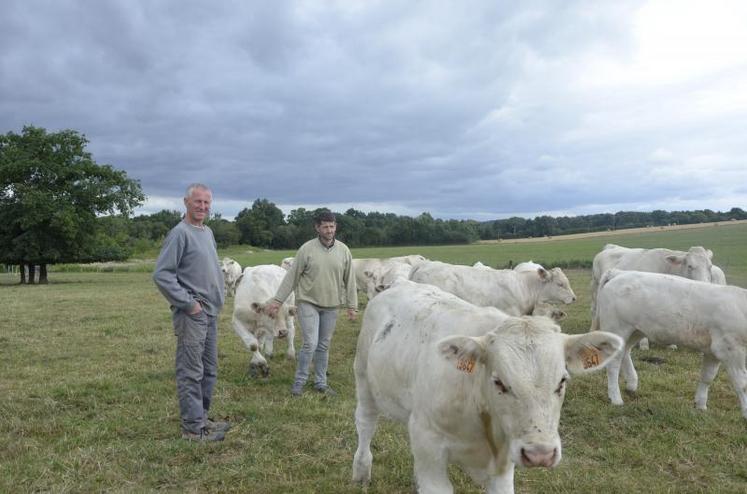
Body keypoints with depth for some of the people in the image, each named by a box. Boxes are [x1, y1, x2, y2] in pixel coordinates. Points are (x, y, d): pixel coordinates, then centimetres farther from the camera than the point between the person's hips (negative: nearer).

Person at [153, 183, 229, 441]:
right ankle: (193, 427, 6)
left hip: (211, 313, 9)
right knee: (191, 372, -2)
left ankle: (201, 417, 27)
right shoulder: (180, 233, -12)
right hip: (191, 314, -9)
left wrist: (217, 300, 14)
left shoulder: (208, 232, 14)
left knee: (209, 370, 15)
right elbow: (162, 275, -18)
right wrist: (188, 303, -17)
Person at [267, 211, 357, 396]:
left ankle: (321, 382, 26)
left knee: (324, 346, 12)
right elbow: (291, 276, -4)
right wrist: (277, 300, -5)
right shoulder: (307, 249, -8)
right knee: (311, 343, -9)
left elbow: (349, 280, 6)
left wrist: (352, 306, 4)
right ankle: (299, 381, 10)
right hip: (308, 303, -3)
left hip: (331, 306, 3)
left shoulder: (343, 251, 1)